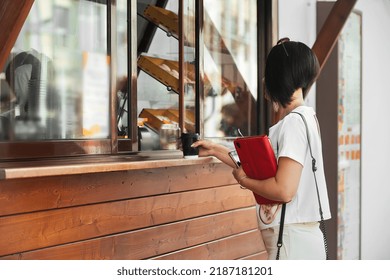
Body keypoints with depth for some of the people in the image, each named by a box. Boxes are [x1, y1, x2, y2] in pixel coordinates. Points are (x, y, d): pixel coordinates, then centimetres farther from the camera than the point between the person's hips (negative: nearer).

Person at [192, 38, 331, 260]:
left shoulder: (294, 121, -16)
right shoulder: (300, 118, 14)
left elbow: (284, 190, -25)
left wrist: (243, 180, -8)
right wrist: (215, 150, 22)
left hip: (293, 241, -10)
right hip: (294, 239, 10)